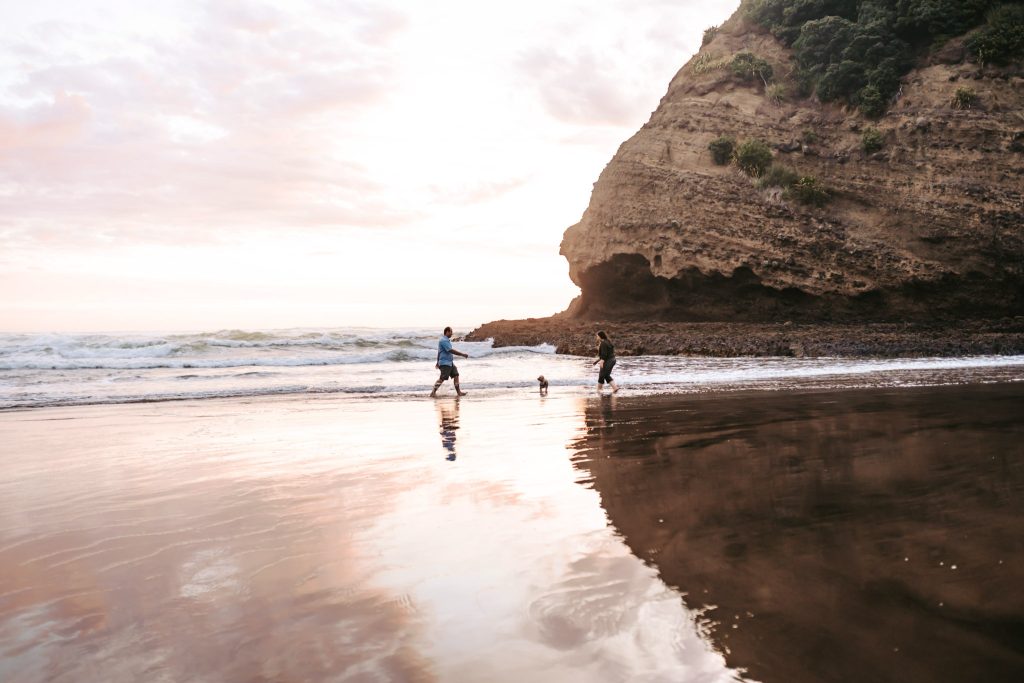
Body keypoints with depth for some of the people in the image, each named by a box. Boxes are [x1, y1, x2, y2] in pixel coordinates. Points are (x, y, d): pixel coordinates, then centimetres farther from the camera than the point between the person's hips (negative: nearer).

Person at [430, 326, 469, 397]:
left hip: (450, 362, 10)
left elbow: (439, 351, 24)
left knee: (456, 375, 8)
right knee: (442, 378, -11)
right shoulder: (443, 340, -17)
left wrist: (438, 362, 29)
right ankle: (433, 393, -8)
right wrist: (463, 354, -22)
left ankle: (458, 392, 12)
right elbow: (451, 351, -24)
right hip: (445, 363, -10)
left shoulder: (446, 340, 16)